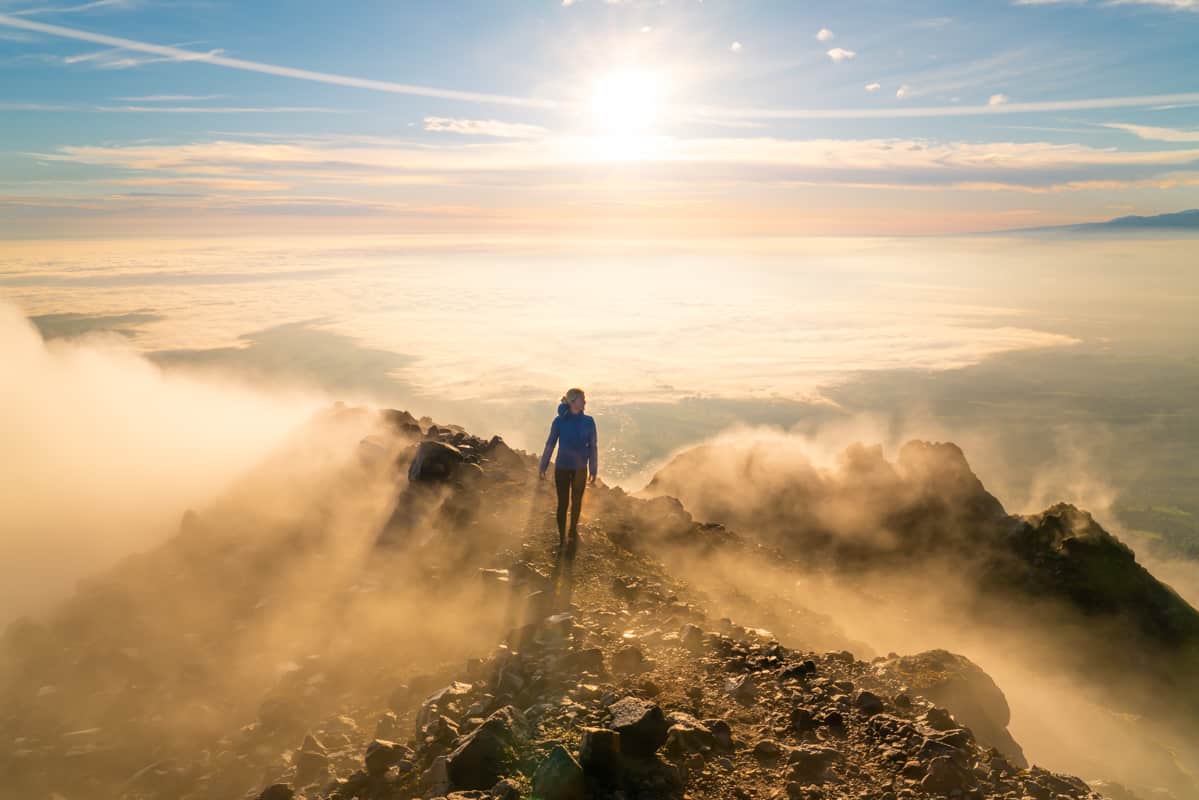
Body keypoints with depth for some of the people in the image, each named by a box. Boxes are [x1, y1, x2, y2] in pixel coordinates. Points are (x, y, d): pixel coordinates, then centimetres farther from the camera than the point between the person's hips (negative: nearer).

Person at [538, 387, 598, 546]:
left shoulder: (588, 421, -7)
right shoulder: (559, 421, -11)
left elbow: (592, 447, -2)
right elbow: (550, 444, -3)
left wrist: (593, 471, 0)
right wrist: (542, 467, 1)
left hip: (580, 469, 2)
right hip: (562, 468, -2)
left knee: (576, 501, 16)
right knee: (563, 502, 3)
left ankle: (573, 530, 38)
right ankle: (561, 536, 18)